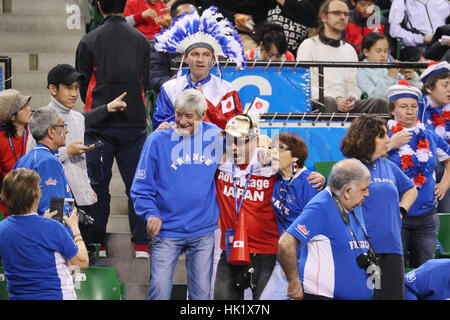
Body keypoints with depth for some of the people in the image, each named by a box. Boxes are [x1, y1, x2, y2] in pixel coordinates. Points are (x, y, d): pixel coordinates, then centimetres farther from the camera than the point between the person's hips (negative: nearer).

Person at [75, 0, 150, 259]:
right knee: (137, 184, 7)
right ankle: (141, 244, 6)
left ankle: (97, 244, 8)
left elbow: (83, 86, 2)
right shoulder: (142, 41, 2)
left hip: (99, 125, -2)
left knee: (98, 184, 6)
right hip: (135, 123, 2)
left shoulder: (89, 42, -5)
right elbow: (146, 83, 9)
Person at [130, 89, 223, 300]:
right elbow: (141, 187, -2)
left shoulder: (215, 136, 2)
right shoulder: (158, 140, -4)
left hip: (203, 231, 2)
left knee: (201, 292, 5)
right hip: (167, 230, -2)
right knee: (159, 289, -8)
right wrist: (151, 213, -17)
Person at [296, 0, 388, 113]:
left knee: (380, 103, -22)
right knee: (328, 102, -40)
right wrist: (336, 100, -18)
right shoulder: (308, 46, 6)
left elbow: (354, 85, 18)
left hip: (345, 105, 5)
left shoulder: (349, 50, 25)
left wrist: (352, 99, -8)